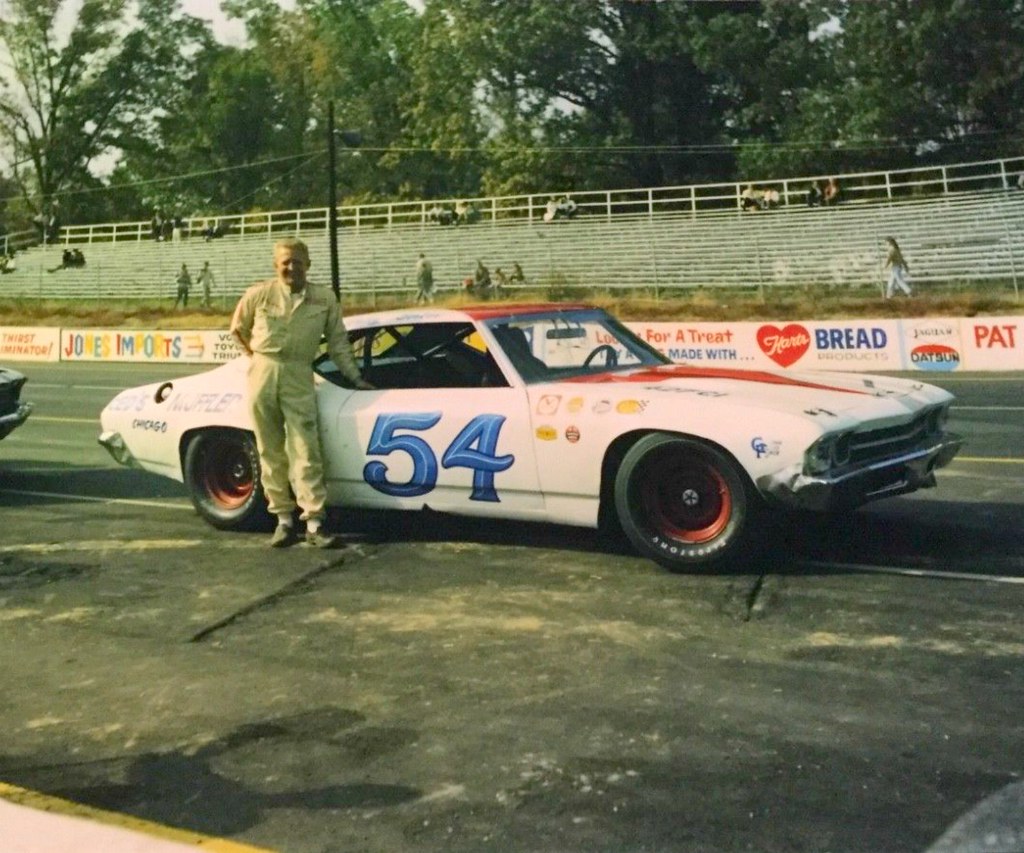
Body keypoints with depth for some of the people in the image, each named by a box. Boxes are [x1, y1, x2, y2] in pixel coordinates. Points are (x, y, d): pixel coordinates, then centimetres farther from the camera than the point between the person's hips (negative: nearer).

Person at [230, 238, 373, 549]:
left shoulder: (324, 300, 3)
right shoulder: (259, 294, 3)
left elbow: (338, 343, 9)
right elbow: (238, 328, 18)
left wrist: (355, 378, 6)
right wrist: (256, 355, 12)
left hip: (298, 378, -1)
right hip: (263, 373, 1)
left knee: (305, 450, -9)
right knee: (271, 451, 4)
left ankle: (314, 522, -8)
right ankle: (283, 519, 12)